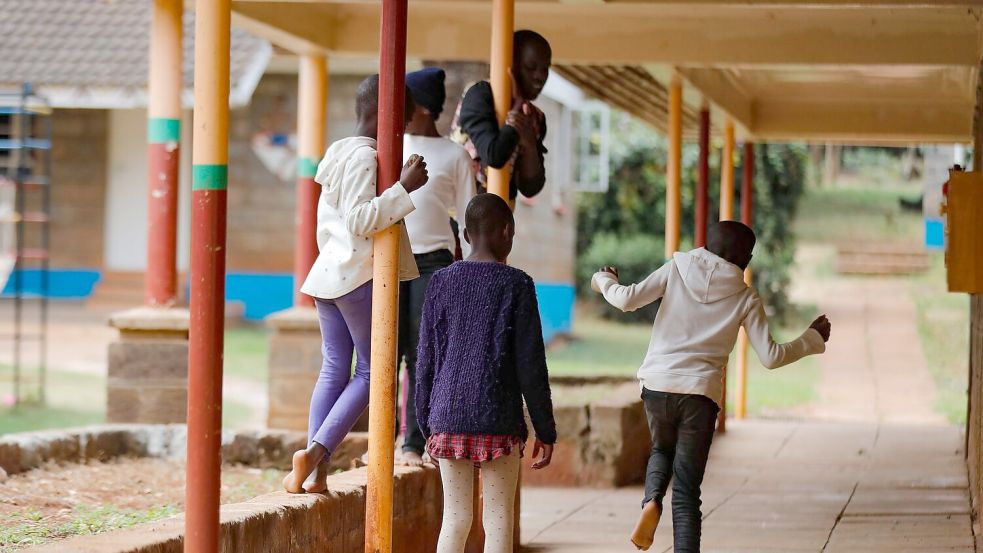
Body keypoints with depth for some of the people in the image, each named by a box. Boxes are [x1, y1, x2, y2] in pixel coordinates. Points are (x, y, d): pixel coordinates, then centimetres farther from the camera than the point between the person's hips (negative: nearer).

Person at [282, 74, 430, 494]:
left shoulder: (339, 153, 16)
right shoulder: (365, 156, -14)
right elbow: (358, 221, -23)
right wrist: (404, 188, -25)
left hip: (330, 272, 9)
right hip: (360, 277, -9)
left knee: (334, 369, 8)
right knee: (371, 371, -1)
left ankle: (316, 471, 2)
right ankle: (315, 453, -13)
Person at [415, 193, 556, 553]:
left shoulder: (441, 283, 5)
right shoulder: (516, 285, -5)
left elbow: (426, 362, 7)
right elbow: (531, 366, -6)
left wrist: (427, 424, 16)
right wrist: (545, 430, 1)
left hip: (449, 418, 3)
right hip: (498, 422, -3)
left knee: (456, 517, 10)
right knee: (498, 519, 2)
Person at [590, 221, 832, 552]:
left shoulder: (677, 270, 3)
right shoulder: (745, 299, 2)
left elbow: (627, 300, -5)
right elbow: (771, 357, 0)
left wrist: (604, 281, 17)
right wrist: (813, 339, 16)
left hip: (658, 385, 1)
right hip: (701, 393, -1)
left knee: (662, 450, 30)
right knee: (687, 494, 5)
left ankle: (652, 500, -1)